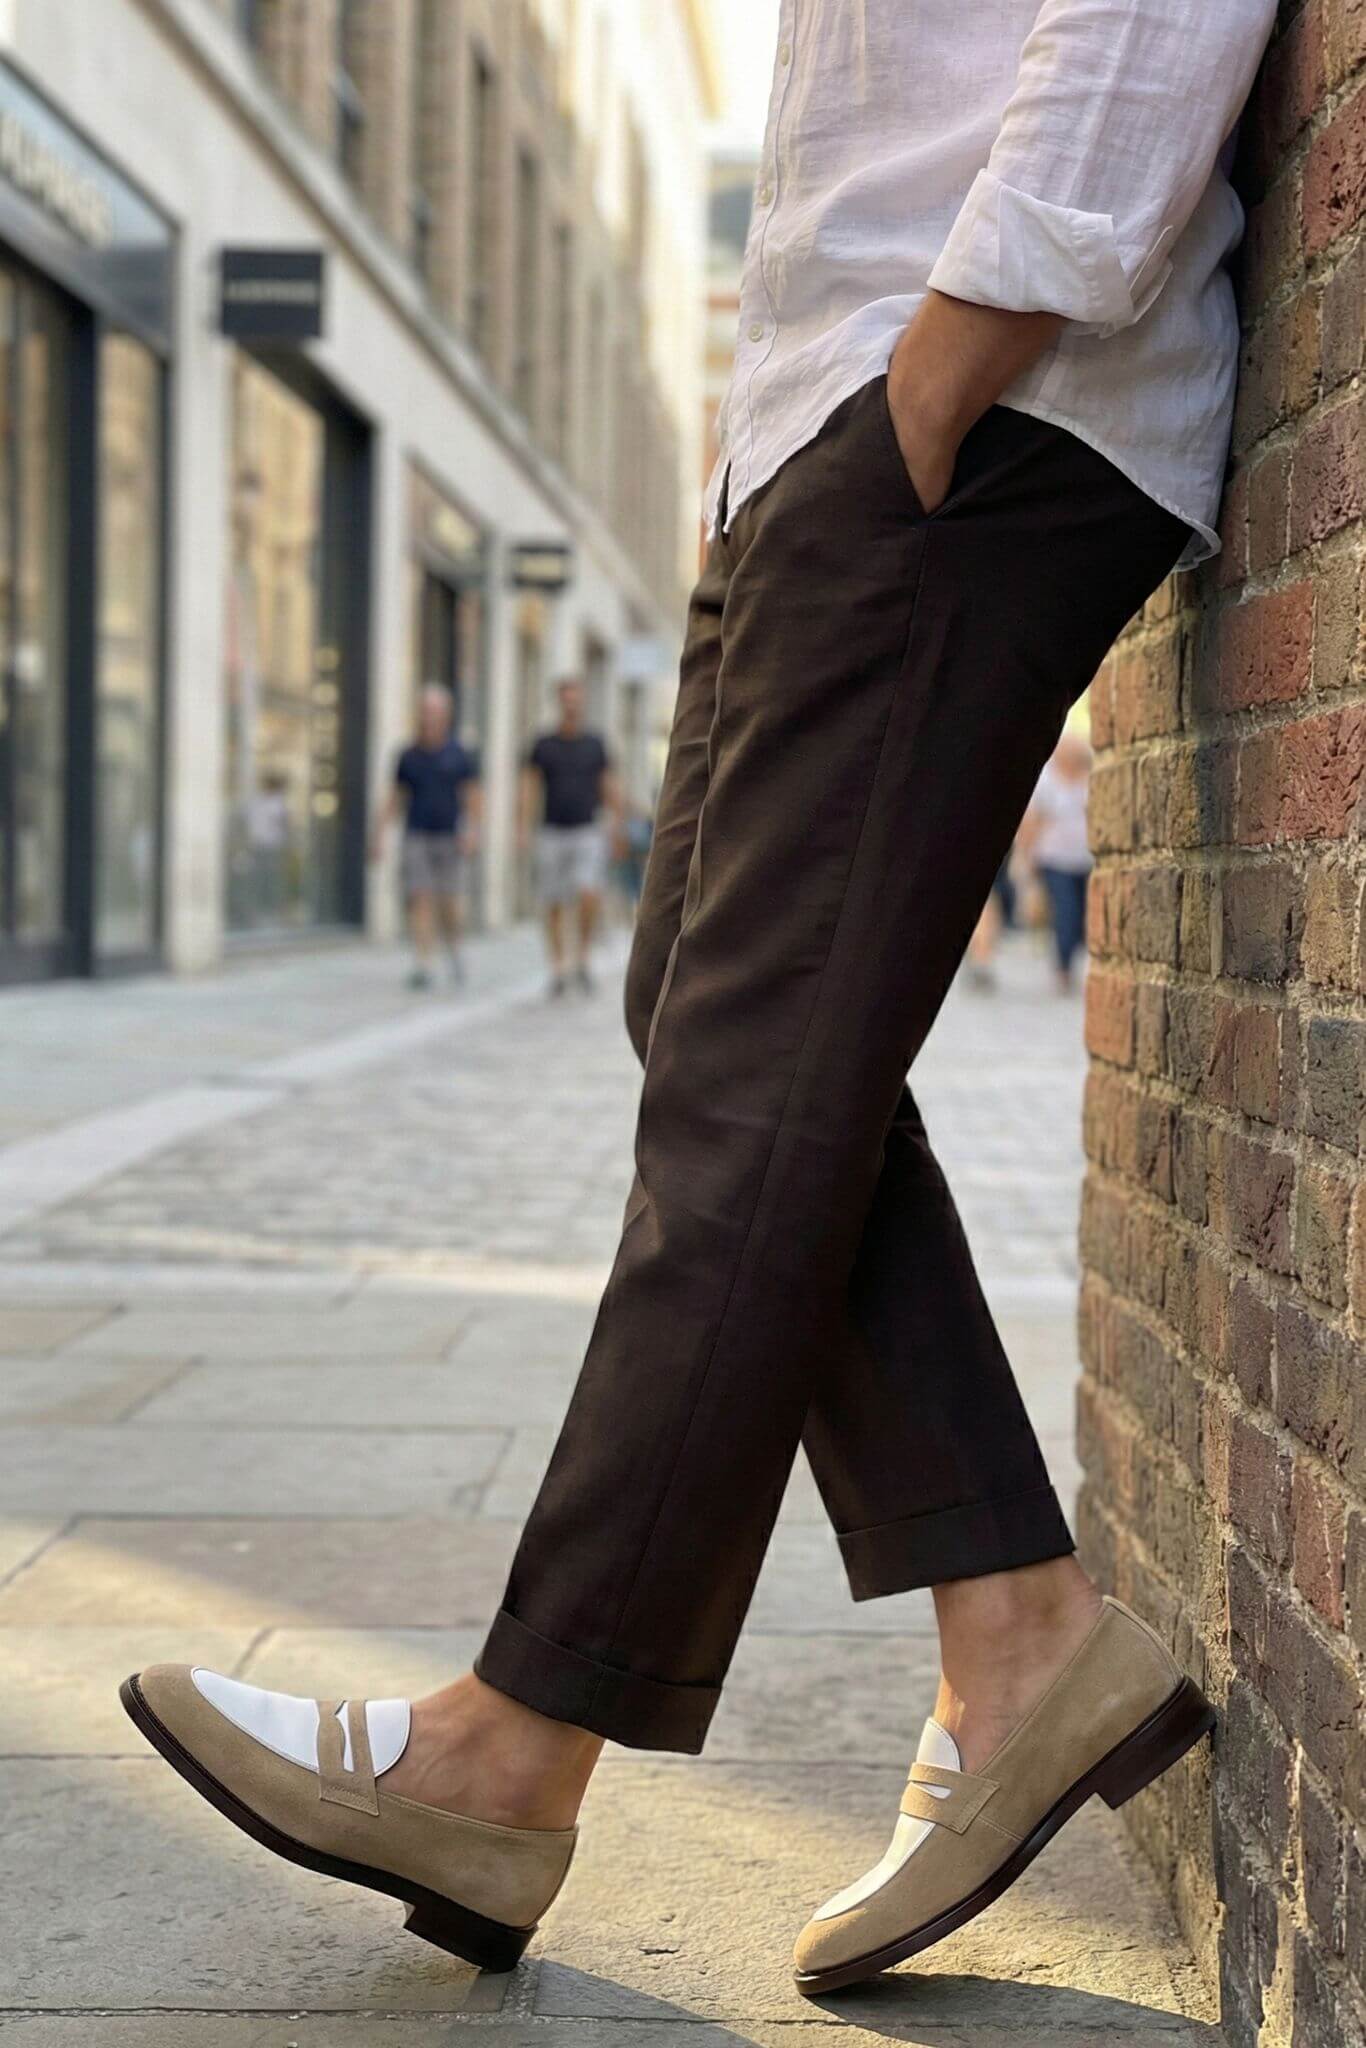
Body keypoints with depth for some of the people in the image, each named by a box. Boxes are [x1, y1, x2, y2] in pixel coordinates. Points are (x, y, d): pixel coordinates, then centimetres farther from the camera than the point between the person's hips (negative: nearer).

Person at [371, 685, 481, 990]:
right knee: (421, 901, -10)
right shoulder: (408, 757, 7)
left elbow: (475, 799, -1)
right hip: (416, 837, 1)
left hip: (449, 839, -1)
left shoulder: (460, 756, 1)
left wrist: (472, 831, -16)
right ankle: (423, 967, -11)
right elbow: (396, 800, 12)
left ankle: (453, 946, 29)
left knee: (450, 907, -3)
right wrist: (379, 833, 4)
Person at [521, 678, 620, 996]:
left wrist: (619, 827, 6)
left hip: (588, 833, 0)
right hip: (553, 835, 0)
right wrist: (525, 829, -10)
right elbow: (529, 788, 1)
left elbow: (610, 788, 10)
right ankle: (558, 968, 14)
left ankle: (583, 957, -2)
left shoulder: (594, 744, 6)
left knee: (590, 895, -19)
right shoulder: (544, 745, 3)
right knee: (554, 907, 3)